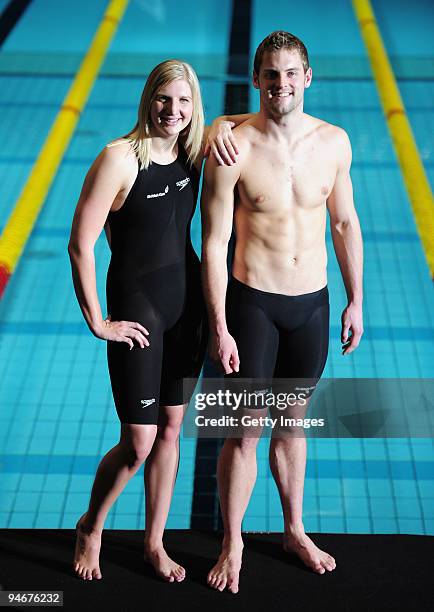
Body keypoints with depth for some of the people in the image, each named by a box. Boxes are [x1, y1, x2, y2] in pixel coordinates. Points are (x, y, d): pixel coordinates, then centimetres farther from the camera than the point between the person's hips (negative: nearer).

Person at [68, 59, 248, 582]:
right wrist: (97, 322, -13)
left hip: (189, 299, 6)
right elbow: (80, 245, -16)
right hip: (137, 304, -6)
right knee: (138, 444, -2)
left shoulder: (193, 150, 2)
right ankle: (90, 528, 27)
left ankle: (155, 543, 30)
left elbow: (248, 119, 22)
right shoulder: (119, 158, -17)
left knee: (171, 428, 13)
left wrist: (220, 127, -2)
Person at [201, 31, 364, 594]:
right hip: (252, 304, -3)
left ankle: (295, 531, 37)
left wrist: (356, 300, 10)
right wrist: (219, 328, -13)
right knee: (244, 432, 4)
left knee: (294, 422, 19)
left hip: (312, 304, 4)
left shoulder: (334, 142, -3)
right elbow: (214, 243, -12)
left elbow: (345, 223, 9)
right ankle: (232, 543, 24)